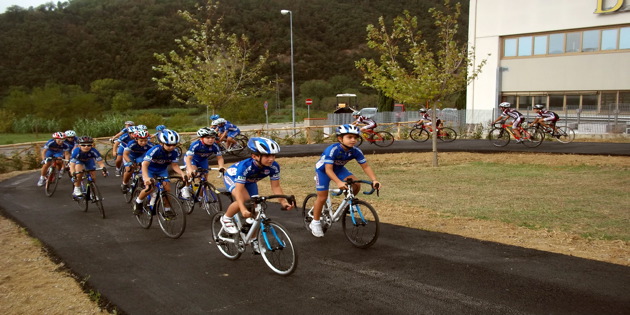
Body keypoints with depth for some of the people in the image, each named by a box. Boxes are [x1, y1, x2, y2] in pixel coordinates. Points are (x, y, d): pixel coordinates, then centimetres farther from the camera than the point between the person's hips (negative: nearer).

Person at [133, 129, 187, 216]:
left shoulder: (174, 152, -20)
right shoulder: (154, 150, -34)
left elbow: (174, 165, -14)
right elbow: (145, 165, -40)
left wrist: (182, 174, -34)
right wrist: (146, 178, -56)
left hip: (162, 170, 4)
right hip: (150, 170, -4)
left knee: (167, 188, -15)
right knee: (150, 187, -25)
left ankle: (167, 209, 3)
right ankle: (138, 202, 3)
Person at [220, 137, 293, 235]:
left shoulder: (274, 167, -30)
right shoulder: (245, 166, -43)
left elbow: (276, 187, -20)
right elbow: (239, 190, -45)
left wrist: (283, 202, -35)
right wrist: (243, 210, -57)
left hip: (250, 182, 5)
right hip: (232, 177, -5)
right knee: (245, 200, -32)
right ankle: (226, 219, -5)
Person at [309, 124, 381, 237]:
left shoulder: (356, 151, -22)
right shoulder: (332, 150, -37)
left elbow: (365, 166, -17)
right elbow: (328, 169, -41)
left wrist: (374, 180, -32)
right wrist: (339, 182, -55)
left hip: (338, 168, 4)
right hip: (323, 169, -4)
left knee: (356, 184, -17)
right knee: (322, 197, -4)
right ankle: (315, 223, 15)